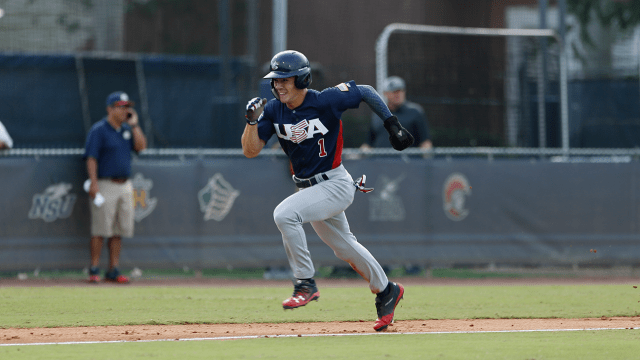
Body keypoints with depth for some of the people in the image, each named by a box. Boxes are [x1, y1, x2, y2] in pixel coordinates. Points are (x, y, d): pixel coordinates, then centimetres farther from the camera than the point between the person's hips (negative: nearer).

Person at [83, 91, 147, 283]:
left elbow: (141, 146, 5)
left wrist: (134, 124, 1)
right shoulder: (98, 130, -6)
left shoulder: (127, 129, 15)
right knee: (100, 230, -7)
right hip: (105, 184, -7)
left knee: (119, 231, 6)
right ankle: (94, 270, -3)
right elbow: (91, 158, -12)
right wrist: (94, 183, -21)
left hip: (125, 186, 7)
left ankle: (113, 271, 10)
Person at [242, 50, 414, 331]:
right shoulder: (273, 110, -4)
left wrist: (392, 125, -6)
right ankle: (386, 291, 39)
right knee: (344, 248, 20)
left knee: (284, 214, -28)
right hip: (308, 188, 7)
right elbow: (250, 151, -6)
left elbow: (366, 92, -5)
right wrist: (252, 120, -23)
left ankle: (305, 284, -18)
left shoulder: (326, 101, -19)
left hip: (335, 184, -7)